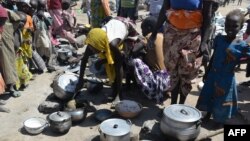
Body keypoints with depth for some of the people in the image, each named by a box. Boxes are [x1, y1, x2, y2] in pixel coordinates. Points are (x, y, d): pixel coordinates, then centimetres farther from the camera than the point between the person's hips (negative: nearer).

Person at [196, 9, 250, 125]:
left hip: (227, 78, -3)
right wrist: (207, 72, 9)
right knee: (209, 96, 19)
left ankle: (220, 119, 38)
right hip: (213, 74, 4)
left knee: (222, 101, 13)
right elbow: (214, 57, 4)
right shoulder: (219, 38, -5)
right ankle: (208, 114, 43)